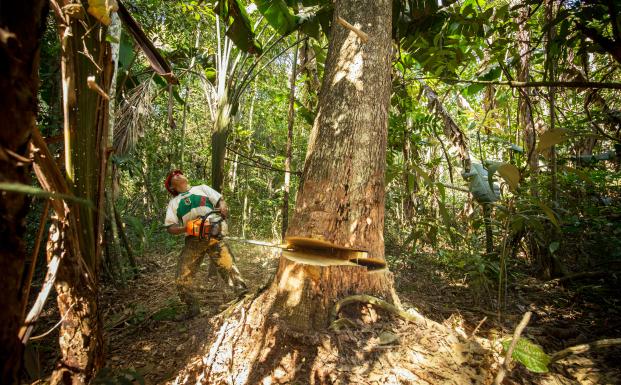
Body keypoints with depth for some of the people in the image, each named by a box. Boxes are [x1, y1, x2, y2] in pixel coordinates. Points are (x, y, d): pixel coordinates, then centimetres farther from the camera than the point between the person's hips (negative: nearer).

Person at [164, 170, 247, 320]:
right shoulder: (173, 202, 22)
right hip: (193, 241, 2)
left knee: (228, 266, -12)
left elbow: (220, 201, 11)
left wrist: (223, 208, -13)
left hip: (213, 235, -2)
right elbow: (170, 227, 11)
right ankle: (192, 308, 17)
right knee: (183, 278, 0)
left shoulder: (202, 188, 21)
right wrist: (185, 228, -10)